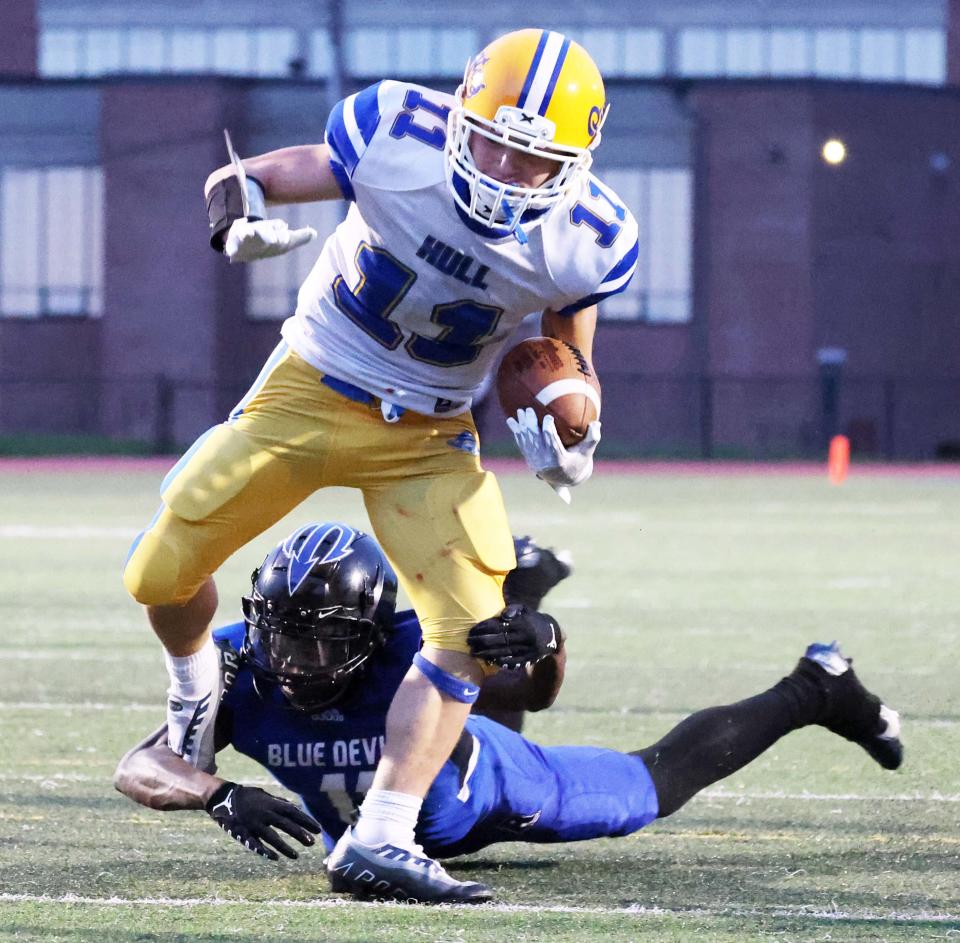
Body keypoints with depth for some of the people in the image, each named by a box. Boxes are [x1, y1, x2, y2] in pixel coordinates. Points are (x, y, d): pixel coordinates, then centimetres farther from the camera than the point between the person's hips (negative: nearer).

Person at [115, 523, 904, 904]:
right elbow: (139, 768, -41)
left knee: (660, 781, 16)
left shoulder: (409, 651, -43)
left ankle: (815, 691, 40)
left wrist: (541, 644, -61)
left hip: (492, 790, -3)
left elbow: (534, 694, -36)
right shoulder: (242, 669, -37)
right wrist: (221, 798, -61)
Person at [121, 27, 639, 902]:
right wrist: (242, 222, -36)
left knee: (473, 633, -16)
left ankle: (379, 840, -12)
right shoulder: (396, 134, -24)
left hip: (427, 435, 0)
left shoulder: (587, 241, -19)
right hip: (308, 390, 0)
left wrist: (565, 436, -19)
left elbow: (564, 353, 1)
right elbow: (237, 180, -12)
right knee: (162, 574, 0)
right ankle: (196, 690, 35)